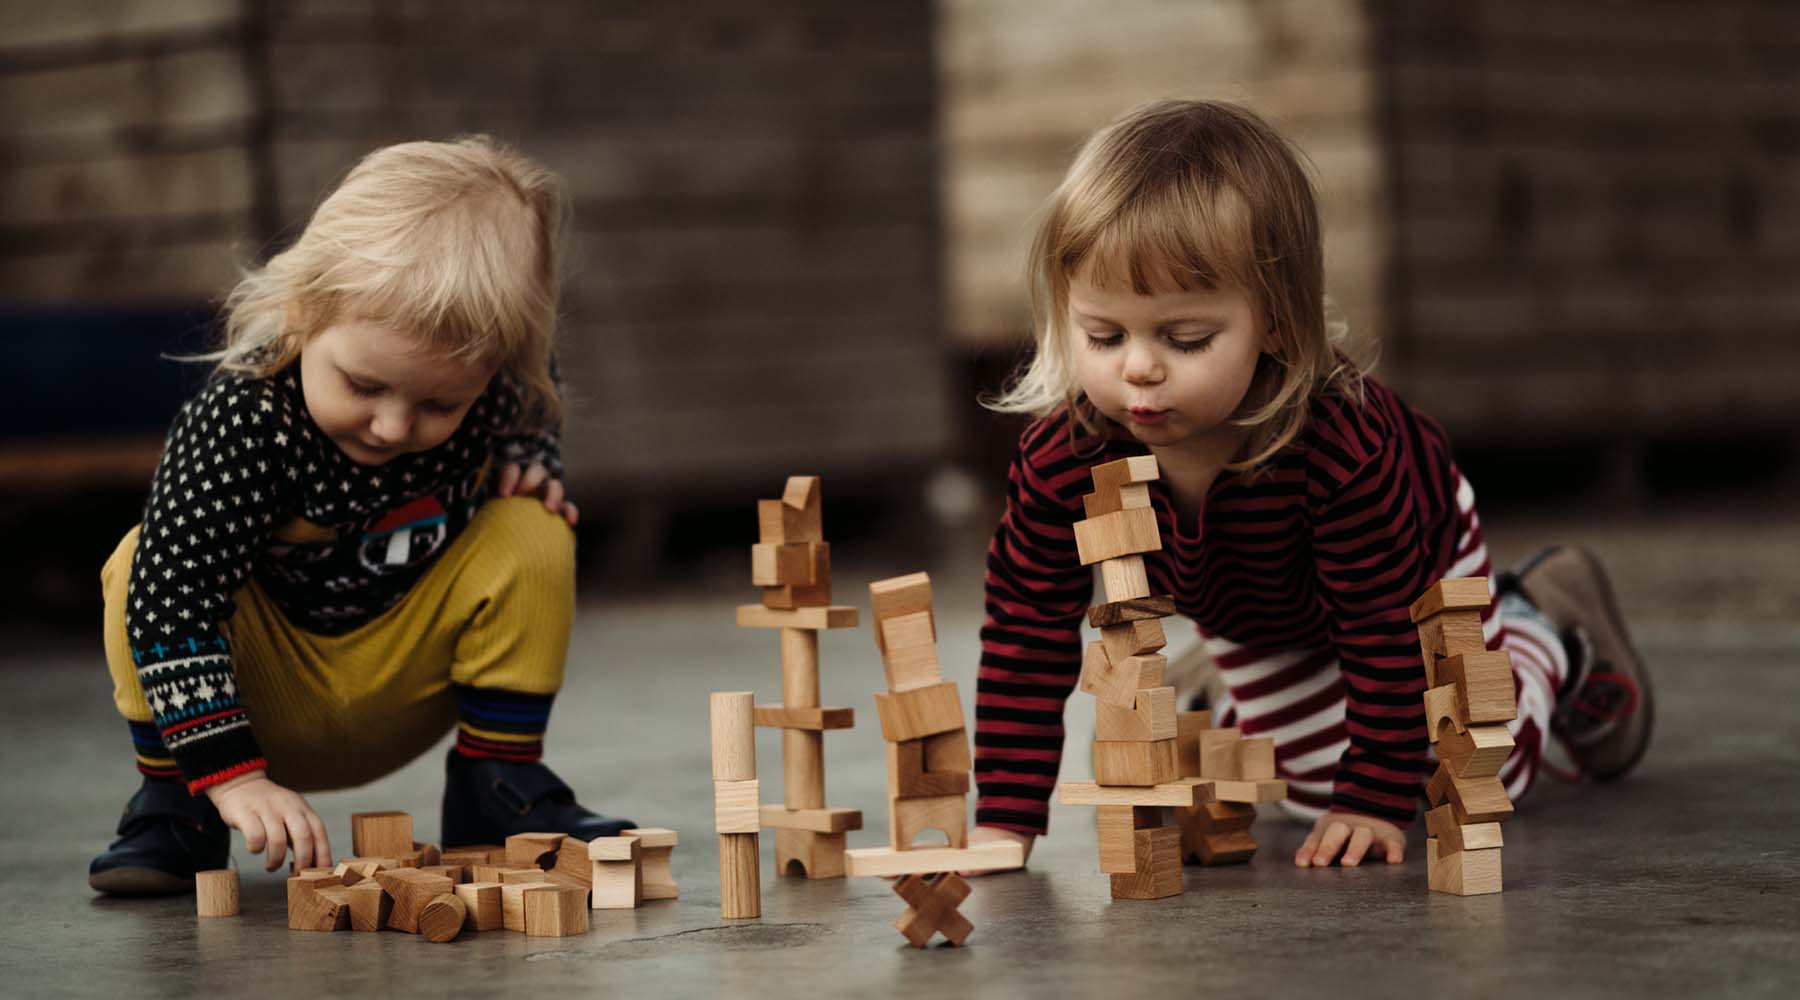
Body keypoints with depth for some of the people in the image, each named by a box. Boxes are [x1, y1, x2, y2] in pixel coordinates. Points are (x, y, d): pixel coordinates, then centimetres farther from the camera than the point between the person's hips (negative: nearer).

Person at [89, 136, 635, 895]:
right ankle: (172, 801, -9)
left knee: (533, 539, -20)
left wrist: (527, 464, -15)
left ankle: (498, 781, -4)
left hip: (404, 687, 3)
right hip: (260, 695, -3)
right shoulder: (242, 420, -33)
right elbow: (171, 598, -36)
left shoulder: (493, 396, -19)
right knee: (145, 566, -30)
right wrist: (230, 773, -41)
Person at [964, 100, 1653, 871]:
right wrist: (1005, 820, -32)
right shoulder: (1059, 460, -38)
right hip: (1247, 616, 3)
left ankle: (1550, 643, 37)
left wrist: (1374, 803, -33)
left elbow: (1385, 627, -36)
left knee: (1481, 775, 9)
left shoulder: (1342, 446, -47)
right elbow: (1026, 631, -28)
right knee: (1311, 783, 10)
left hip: (1412, 558, -3)